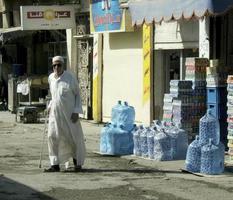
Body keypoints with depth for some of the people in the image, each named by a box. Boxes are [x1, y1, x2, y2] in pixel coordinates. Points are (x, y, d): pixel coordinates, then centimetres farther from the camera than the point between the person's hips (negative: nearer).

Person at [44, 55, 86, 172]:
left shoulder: (70, 78, -9)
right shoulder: (51, 78, 5)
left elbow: (77, 94, -3)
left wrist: (76, 111, -11)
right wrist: (50, 106, 12)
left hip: (69, 112, -4)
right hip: (55, 112, 4)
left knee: (73, 136, 4)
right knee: (53, 137, -5)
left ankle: (77, 162, 24)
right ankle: (55, 165, -3)